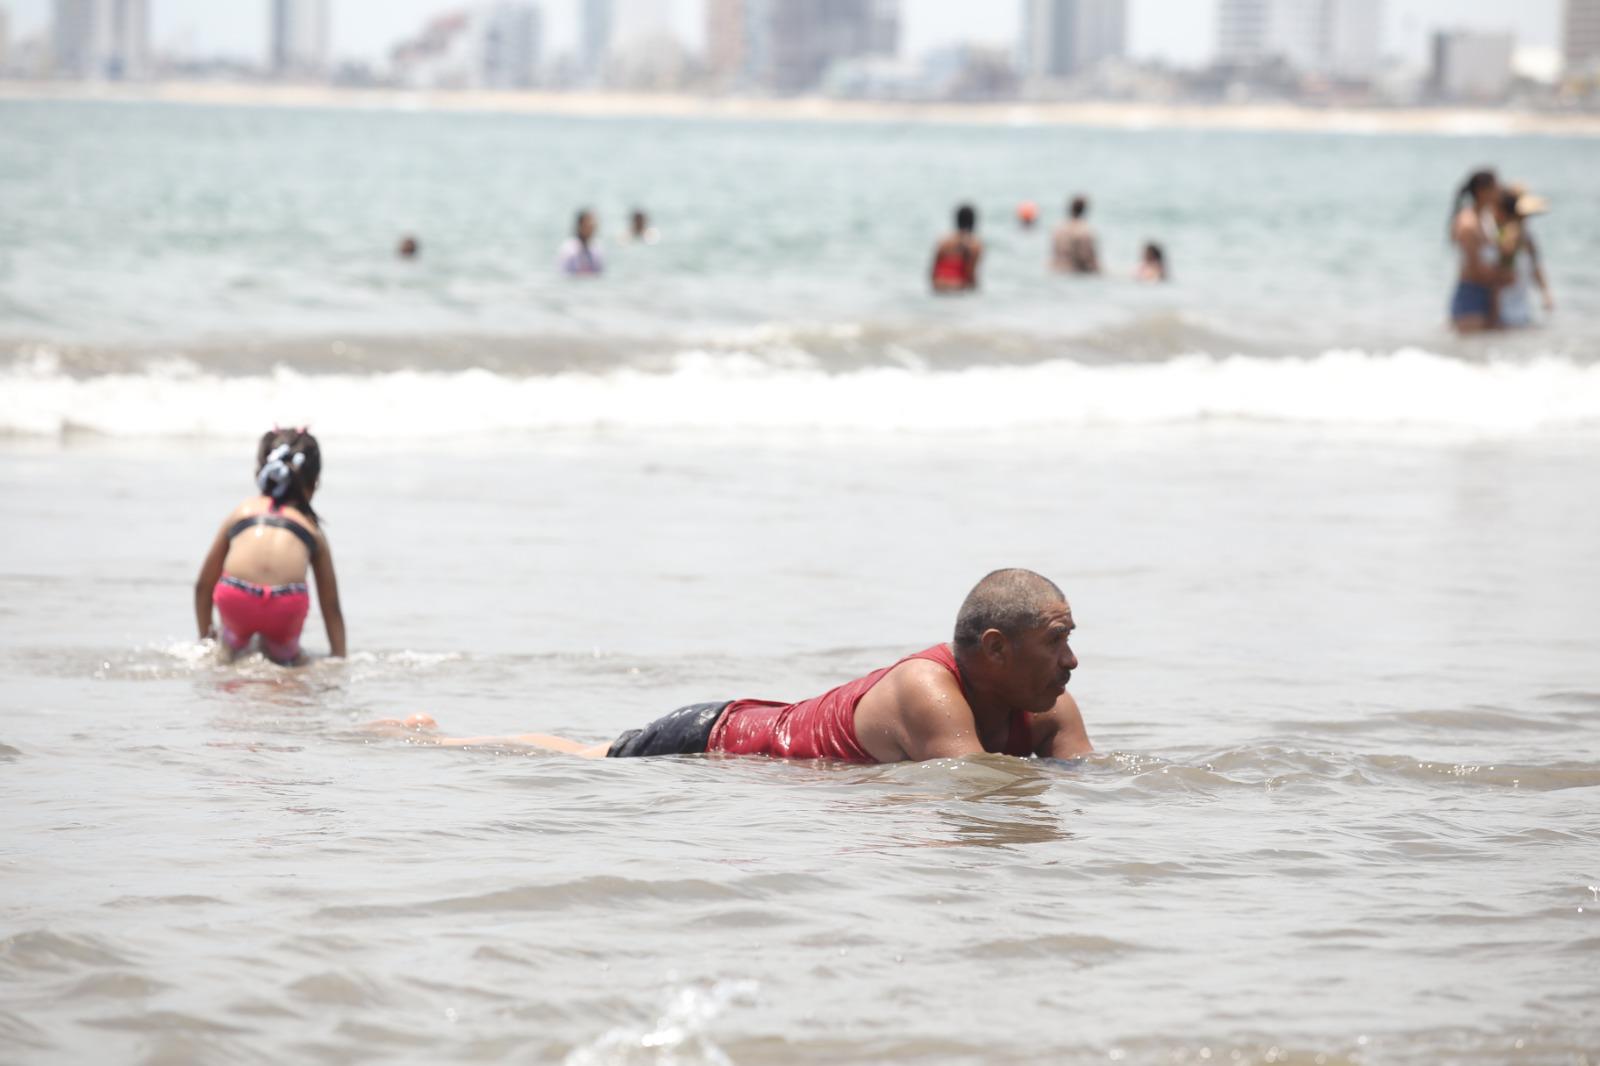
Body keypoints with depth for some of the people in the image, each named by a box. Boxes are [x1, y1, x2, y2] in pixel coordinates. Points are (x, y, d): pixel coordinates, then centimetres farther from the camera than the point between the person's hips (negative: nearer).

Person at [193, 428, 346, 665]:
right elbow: (331, 606, 32)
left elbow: (203, 584, 35)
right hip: (288, 607, -2)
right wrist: (339, 659, 41)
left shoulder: (241, 512, 29)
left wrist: (206, 636, 47)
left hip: (235, 601, 2)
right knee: (284, 655, 29)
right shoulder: (313, 529, 27)